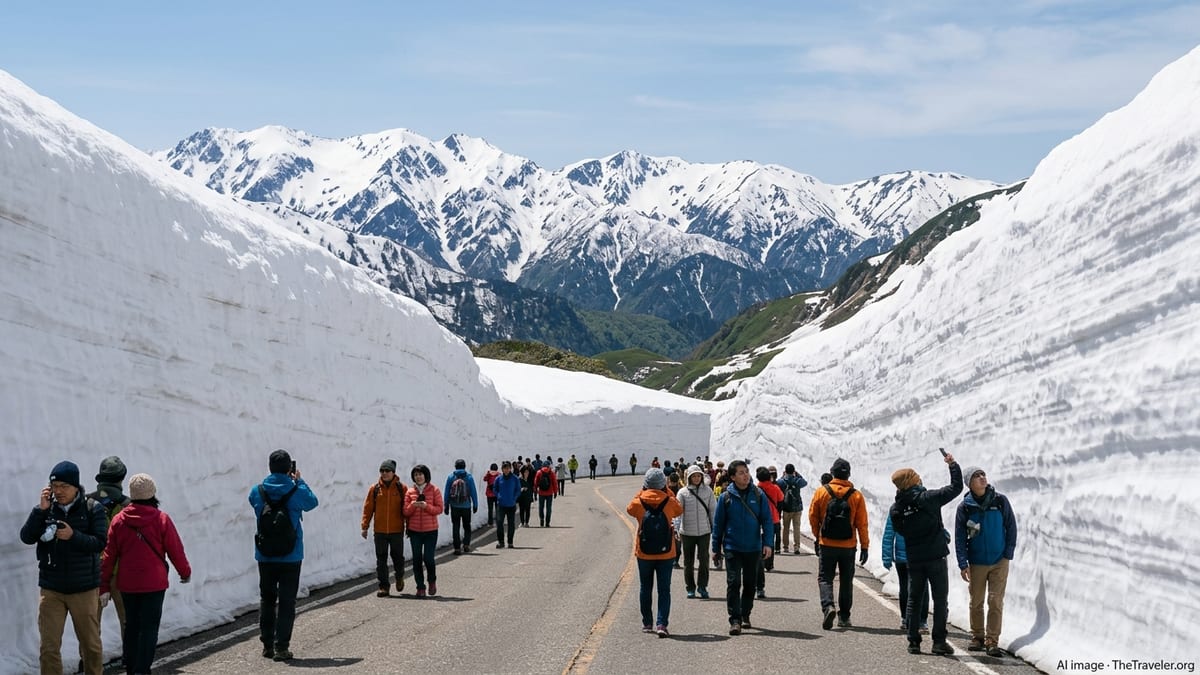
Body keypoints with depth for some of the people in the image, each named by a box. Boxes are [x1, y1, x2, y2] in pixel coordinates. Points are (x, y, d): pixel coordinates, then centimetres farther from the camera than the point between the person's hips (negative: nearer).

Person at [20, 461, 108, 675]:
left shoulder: (93, 508, -5)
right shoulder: (47, 508, 1)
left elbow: (100, 543, -10)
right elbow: (26, 537, -6)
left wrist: (74, 536, -24)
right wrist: (41, 510, -15)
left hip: (84, 588, -1)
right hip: (51, 589, 1)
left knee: (91, 644, 12)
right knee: (49, 648, 0)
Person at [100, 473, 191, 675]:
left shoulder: (118, 521, 0)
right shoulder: (161, 520, -8)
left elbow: (109, 556, 2)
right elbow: (175, 550, -2)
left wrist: (105, 586, 8)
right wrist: (185, 572, 15)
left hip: (127, 584, 3)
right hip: (154, 583, -3)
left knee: (131, 626, 14)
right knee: (149, 628, 1)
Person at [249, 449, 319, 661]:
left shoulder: (257, 491, -5)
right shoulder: (297, 491, -11)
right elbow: (312, 502, 8)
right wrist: (299, 481, 13)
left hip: (265, 556, 3)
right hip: (291, 556, -3)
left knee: (267, 600, 15)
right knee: (286, 602, 2)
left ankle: (267, 645, 19)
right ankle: (281, 647, -2)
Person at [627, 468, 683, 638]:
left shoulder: (639, 503, -8)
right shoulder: (669, 502, -8)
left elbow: (629, 509, 14)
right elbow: (679, 511, 13)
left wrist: (641, 492, 14)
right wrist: (668, 492, 13)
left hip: (644, 554, 1)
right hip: (666, 554, -1)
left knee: (646, 589, 15)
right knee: (664, 590, 2)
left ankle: (647, 623, 22)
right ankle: (662, 624, -10)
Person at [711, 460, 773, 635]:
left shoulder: (758, 495, 0)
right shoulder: (726, 497, -3)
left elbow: (766, 520, 2)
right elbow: (718, 524, 3)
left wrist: (767, 543, -8)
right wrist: (716, 548, 4)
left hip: (753, 548, 2)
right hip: (732, 548, -2)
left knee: (750, 584, 12)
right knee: (734, 583, -7)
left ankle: (745, 615, 28)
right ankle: (735, 620, -4)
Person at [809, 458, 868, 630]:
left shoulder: (821, 492, -5)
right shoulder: (856, 496, -4)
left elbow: (813, 517, 2)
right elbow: (862, 524, -3)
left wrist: (817, 536, 18)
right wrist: (864, 546, 4)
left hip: (827, 545, -1)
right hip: (848, 545, 1)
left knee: (825, 578, 6)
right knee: (846, 580, 13)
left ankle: (828, 606, -19)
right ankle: (844, 617, 16)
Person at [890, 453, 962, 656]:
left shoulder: (896, 508, 0)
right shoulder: (928, 498, -12)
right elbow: (956, 487, -5)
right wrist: (953, 465, 9)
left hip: (913, 560, 4)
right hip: (936, 557, -4)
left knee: (914, 600, 11)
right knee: (940, 600, 3)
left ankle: (914, 641, 10)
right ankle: (939, 641, 0)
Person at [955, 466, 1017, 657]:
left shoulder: (1000, 501, -3)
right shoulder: (965, 507, -4)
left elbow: (1011, 527, 3)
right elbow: (960, 537, -1)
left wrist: (1008, 554, -2)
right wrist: (963, 564, -6)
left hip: (999, 561, -1)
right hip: (976, 562, 1)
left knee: (996, 602, -4)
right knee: (976, 603, 7)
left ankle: (992, 641, 1)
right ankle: (977, 638, 21)